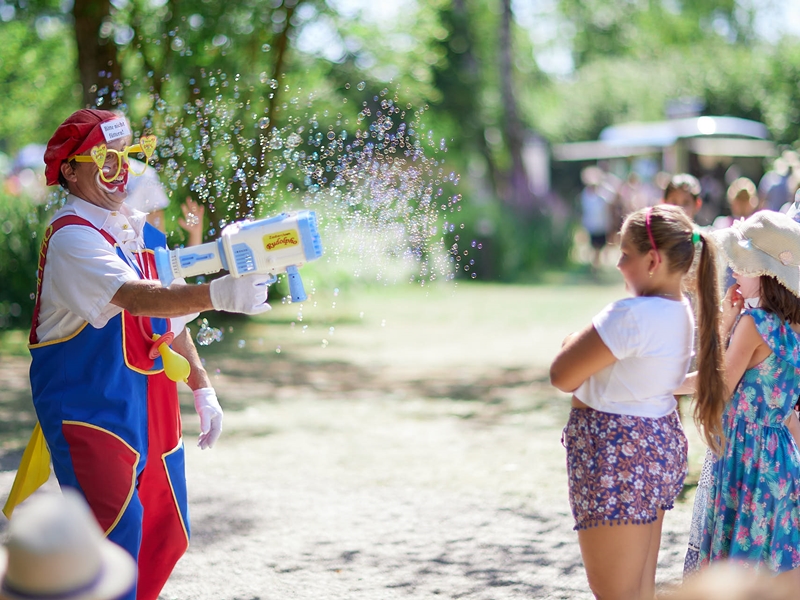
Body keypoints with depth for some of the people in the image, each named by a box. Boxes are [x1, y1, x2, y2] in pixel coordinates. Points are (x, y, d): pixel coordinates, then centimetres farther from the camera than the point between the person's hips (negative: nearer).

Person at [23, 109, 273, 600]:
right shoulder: (71, 237, -16)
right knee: (118, 528, -18)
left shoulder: (144, 234, 12)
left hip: (152, 407, 8)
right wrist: (216, 294, -44)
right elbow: (133, 298, -32)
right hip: (88, 406, -8)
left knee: (166, 536, 10)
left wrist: (203, 389, 15)